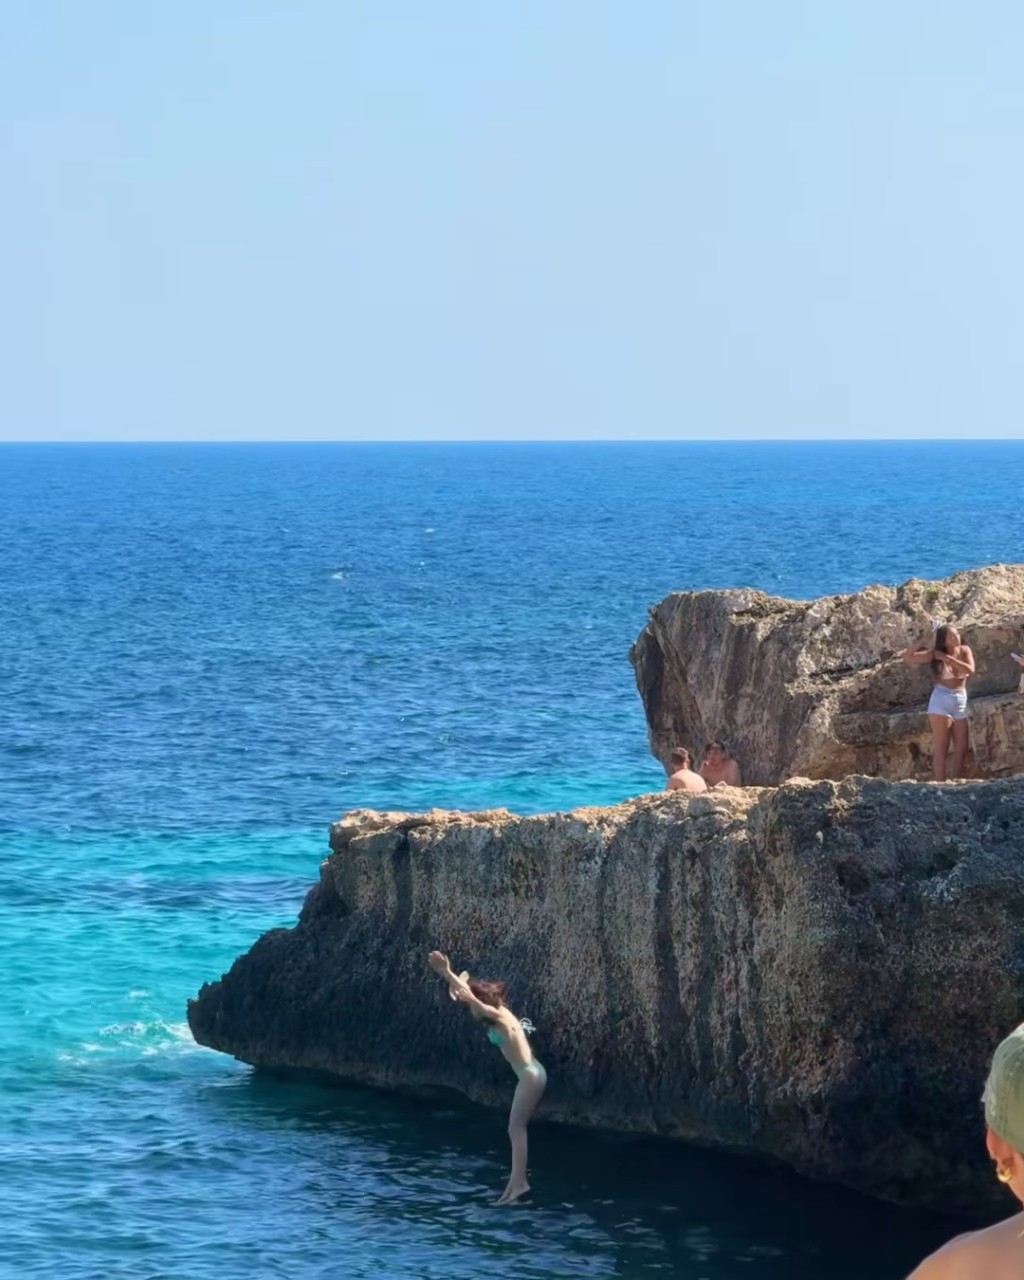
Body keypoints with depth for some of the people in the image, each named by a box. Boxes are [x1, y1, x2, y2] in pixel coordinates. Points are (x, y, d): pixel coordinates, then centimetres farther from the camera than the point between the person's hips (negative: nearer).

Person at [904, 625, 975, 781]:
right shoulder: (936, 654, -6)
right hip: (941, 700, -5)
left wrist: (948, 658, -14)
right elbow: (908, 657, -12)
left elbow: (970, 670, -11)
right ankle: (940, 785, -10)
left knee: (961, 748, 3)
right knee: (941, 748, -7)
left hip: (961, 701, 5)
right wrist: (924, 642, -10)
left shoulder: (964, 650, 5)